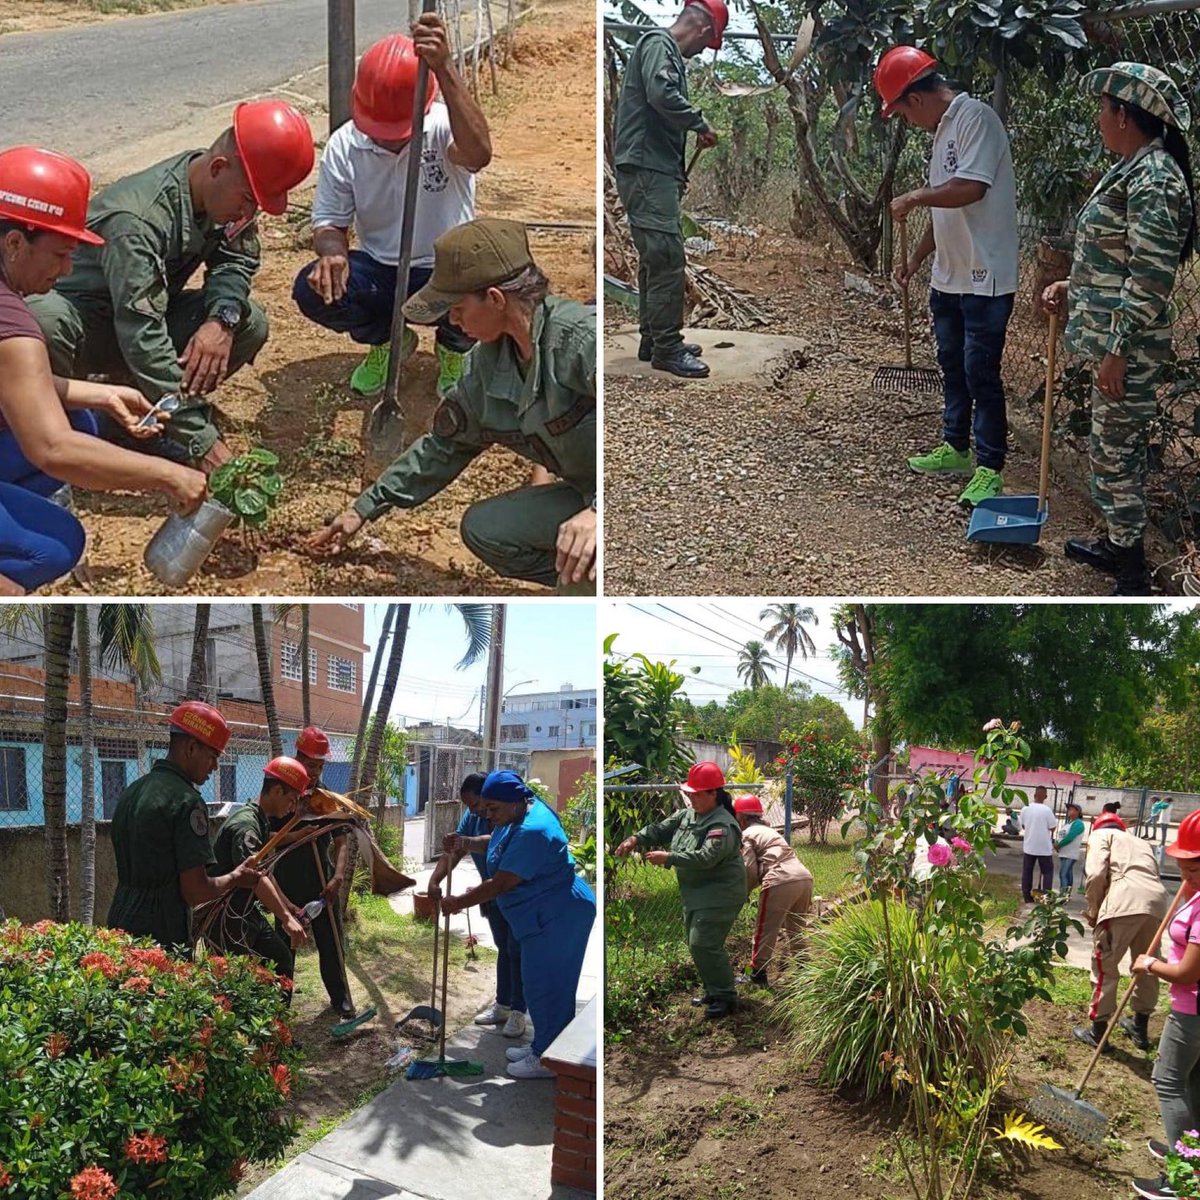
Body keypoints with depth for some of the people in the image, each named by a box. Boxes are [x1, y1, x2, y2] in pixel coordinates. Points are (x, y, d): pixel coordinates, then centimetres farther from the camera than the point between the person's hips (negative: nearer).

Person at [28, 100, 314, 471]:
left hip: (149, 312, 7)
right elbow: (143, 339, -39)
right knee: (45, 323, -41)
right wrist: (203, 443, -42)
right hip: (82, 316, -7)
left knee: (250, 325, -15)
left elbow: (236, 260, 1)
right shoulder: (138, 220, -35)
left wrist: (223, 319, -24)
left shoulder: (227, 192, -13)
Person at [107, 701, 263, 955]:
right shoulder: (186, 801, -15)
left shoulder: (130, 793, 11)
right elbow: (196, 891, -17)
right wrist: (235, 878, 2)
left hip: (121, 925, 9)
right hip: (162, 940, -9)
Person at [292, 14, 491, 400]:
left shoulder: (445, 127, -19)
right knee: (312, 290, -24)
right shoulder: (344, 145, -8)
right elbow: (330, 221, -1)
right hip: (379, 273, 3)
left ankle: (454, 348, 6)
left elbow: (479, 154, -44)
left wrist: (444, 69, -55)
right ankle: (387, 339, 11)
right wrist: (332, 252, -28)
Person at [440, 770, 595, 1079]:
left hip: (557, 918, -11)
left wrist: (459, 903, -16)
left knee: (545, 985, -1)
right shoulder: (523, 812, 4)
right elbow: (502, 843, 24)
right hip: (544, 915, 11)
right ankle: (542, 1047, 32)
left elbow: (501, 883, -25)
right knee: (539, 982, 19)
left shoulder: (532, 832, -28)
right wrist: (469, 844, 5)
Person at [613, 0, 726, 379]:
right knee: (668, 257, -12)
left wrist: (677, 172, 20)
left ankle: (654, 339, 22)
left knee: (656, 259, 14)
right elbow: (662, 95, -26)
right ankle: (666, 348, -9)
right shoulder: (658, 44, -8)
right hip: (646, 171, -11)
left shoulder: (667, 50, 23)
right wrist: (701, 124, -14)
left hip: (656, 172, 11)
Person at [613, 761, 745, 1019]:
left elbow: (706, 858, -34)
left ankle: (726, 997, -2)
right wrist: (635, 839, -8)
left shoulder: (722, 826, -23)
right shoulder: (687, 815, 6)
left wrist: (668, 858, -33)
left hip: (719, 896, -9)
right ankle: (714, 991, 30)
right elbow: (660, 829, 9)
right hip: (696, 894, 9)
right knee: (697, 943, 15)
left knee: (703, 944, -15)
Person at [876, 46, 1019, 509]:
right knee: (952, 366, 18)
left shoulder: (975, 117, -14)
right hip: (948, 277, 10)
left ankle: (988, 470, 2)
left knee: (980, 373, -6)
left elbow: (970, 189, -27)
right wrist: (916, 259, 22)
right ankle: (955, 449, 31)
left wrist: (915, 197, -13)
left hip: (985, 279, -10)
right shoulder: (944, 128, 15)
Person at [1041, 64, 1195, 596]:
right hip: (1112, 334, 10)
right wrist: (1073, 288, 15)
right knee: (1114, 446, 20)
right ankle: (1117, 543, 35)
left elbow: (1150, 279, -23)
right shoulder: (1132, 169, 12)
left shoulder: (1153, 180, -20)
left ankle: (1132, 581, 5)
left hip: (1128, 344, -10)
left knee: (1116, 453, -4)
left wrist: (1116, 351, -23)